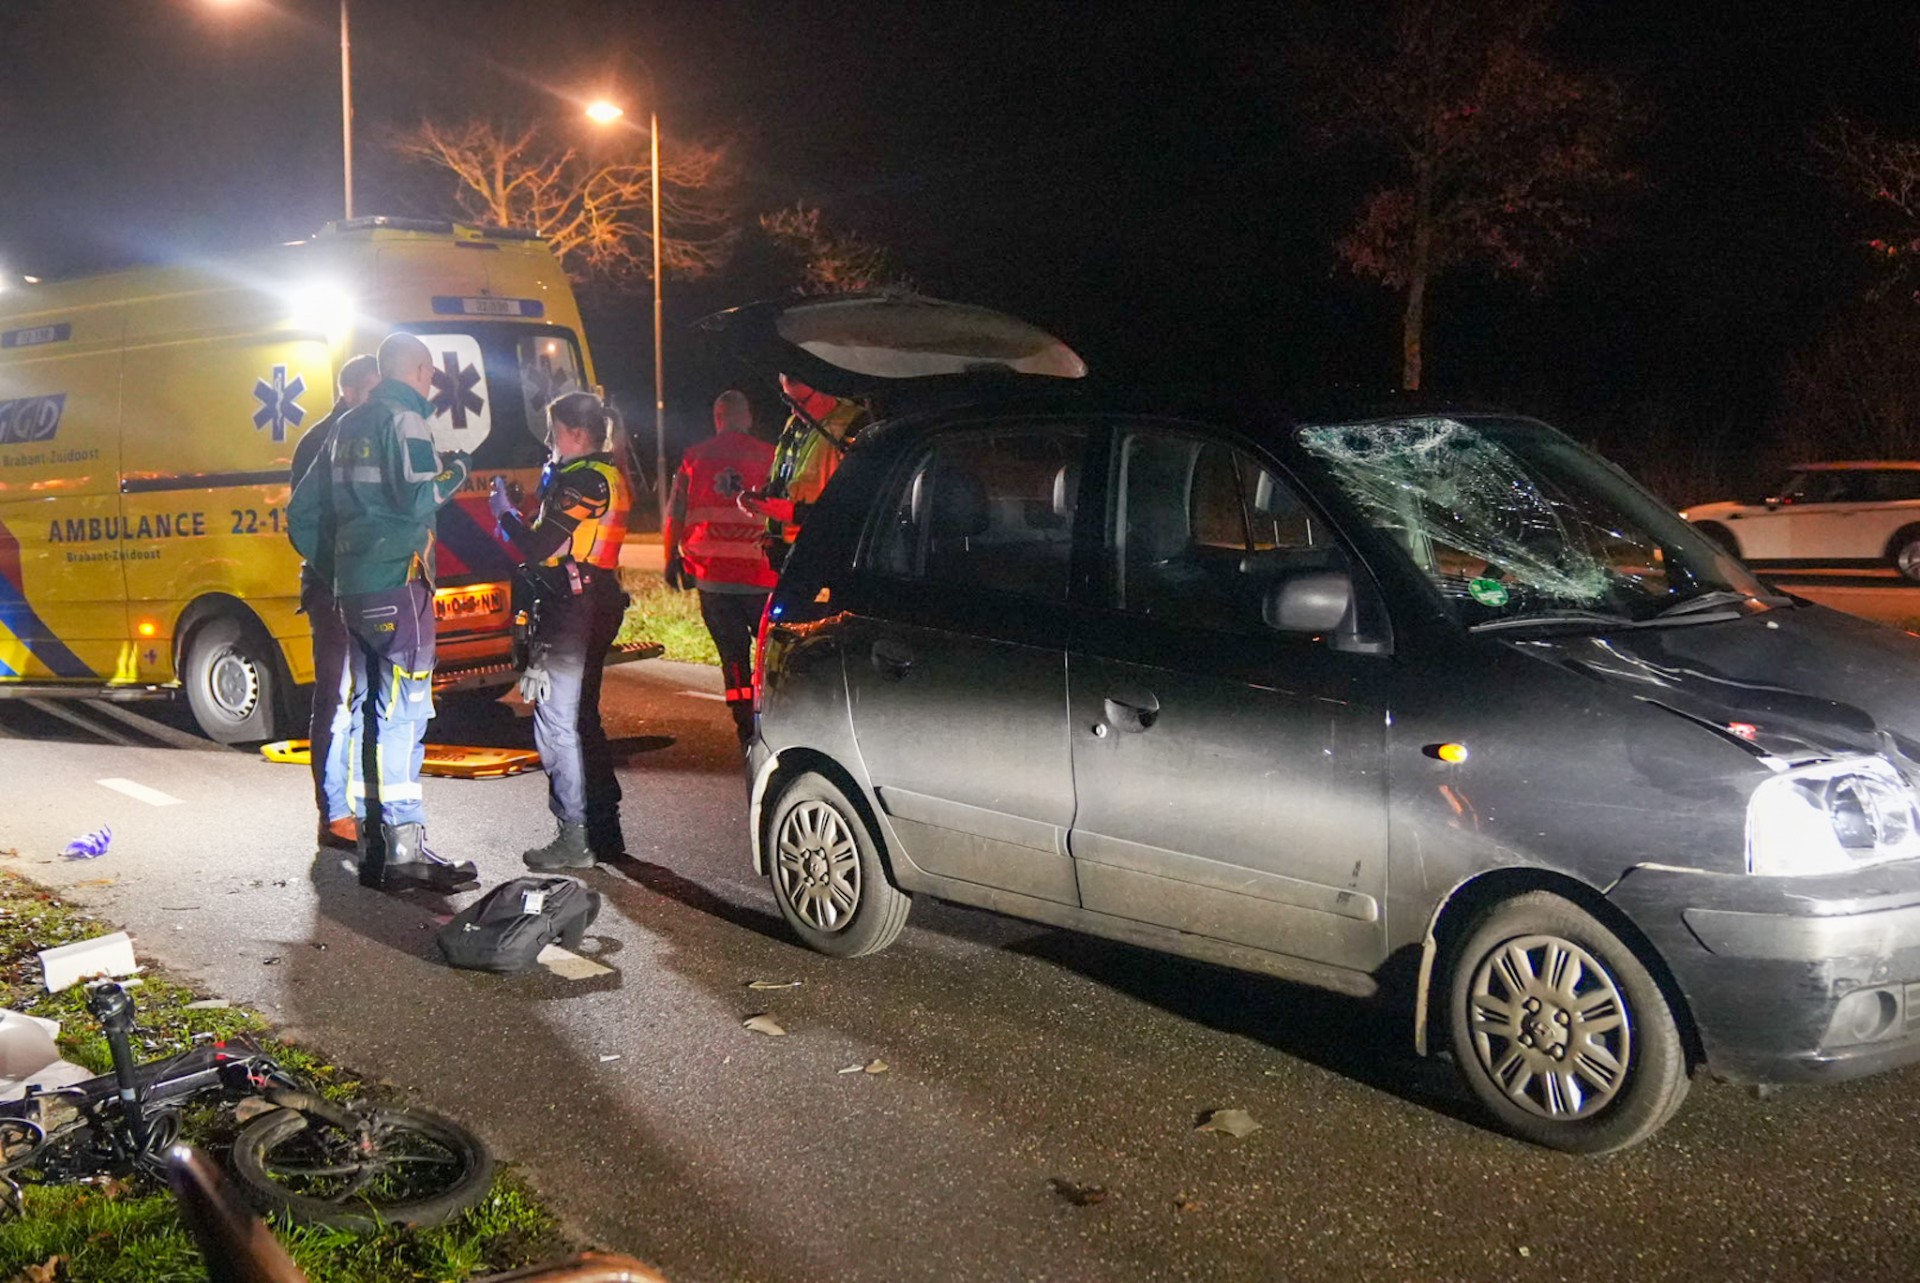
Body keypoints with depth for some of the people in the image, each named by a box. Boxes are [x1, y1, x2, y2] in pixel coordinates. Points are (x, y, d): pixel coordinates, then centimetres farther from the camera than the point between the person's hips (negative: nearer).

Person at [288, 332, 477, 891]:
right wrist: (456, 470, -2)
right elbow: (418, 496, -20)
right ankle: (405, 849, -10)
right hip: (397, 584, -9)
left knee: (369, 709, 13)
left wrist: (324, 563, 26)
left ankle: (373, 842, 19)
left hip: (352, 587, 9)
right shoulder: (404, 417, -6)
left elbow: (303, 513, 21)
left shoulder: (347, 426, 20)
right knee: (402, 709, -10)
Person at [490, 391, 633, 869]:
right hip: (599, 603, 11)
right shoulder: (610, 476, 16)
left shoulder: (582, 480, -15)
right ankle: (604, 831, 23)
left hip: (571, 609, -11)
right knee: (581, 717, 17)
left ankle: (575, 838, -4)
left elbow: (539, 549, -18)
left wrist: (505, 513, -2)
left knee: (556, 721, -6)